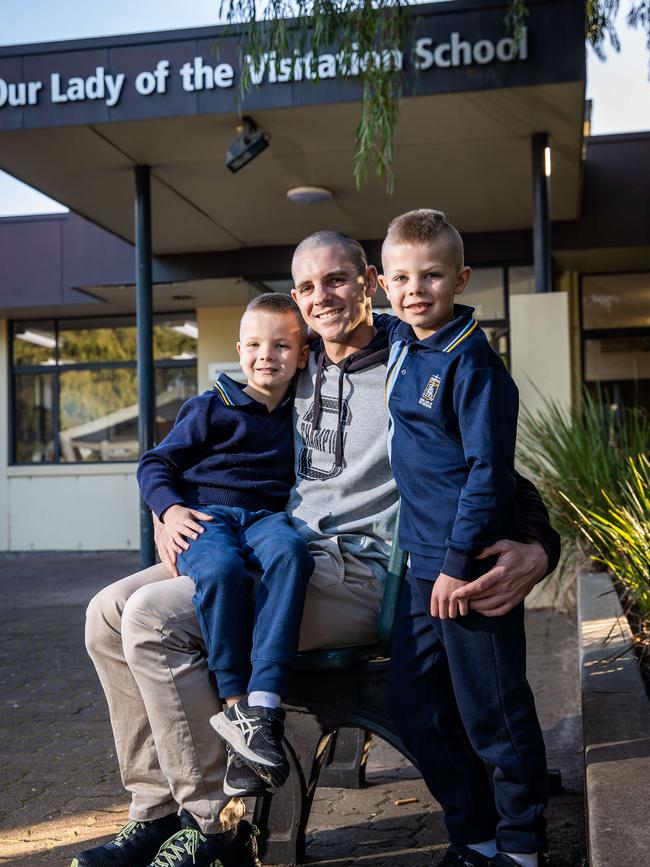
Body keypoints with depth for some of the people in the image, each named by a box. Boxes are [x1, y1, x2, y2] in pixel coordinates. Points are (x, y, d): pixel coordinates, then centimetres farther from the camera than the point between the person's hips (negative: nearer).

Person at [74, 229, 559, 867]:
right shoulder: (297, 377, 18)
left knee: (152, 617, -23)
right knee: (110, 611, -5)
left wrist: (537, 551, -25)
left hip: (356, 576, -7)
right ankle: (156, 813, 1)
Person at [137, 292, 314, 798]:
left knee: (289, 551, -36)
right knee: (221, 569, -39)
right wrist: (171, 509, -10)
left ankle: (263, 705, -44)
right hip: (207, 515, -2)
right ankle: (237, 705, -31)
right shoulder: (212, 408, 10)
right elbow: (157, 463, 9)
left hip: (266, 516, 2)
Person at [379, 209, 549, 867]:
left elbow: (487, 467, -17)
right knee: (412, 703, 13)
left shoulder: (470, 360, -14)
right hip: (424, 559, 9)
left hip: (473, 562, -8)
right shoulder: (400, 340, 8)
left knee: (493, 714, 3)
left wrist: (460, 561, -18)